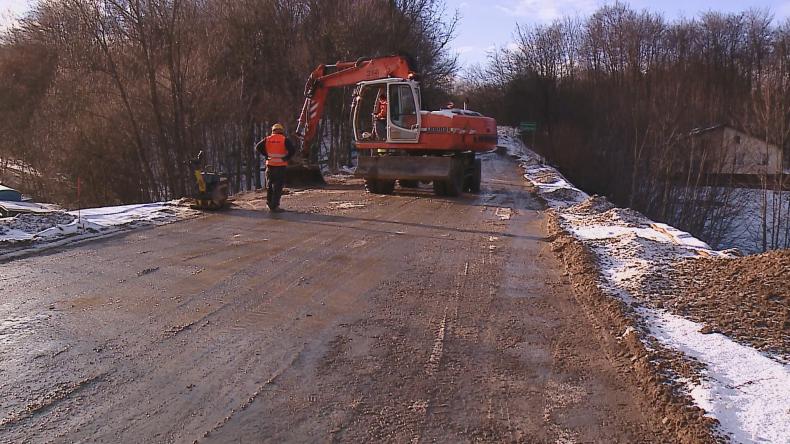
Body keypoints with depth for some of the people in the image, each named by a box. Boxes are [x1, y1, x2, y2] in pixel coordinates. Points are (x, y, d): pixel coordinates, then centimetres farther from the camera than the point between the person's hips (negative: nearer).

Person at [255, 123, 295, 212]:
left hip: (270, 166, 3)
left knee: (269, 186, 17)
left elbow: (258, 147, -2)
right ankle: (274, 206, 0)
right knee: (278, 187, 1)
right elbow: (292, 150, -16)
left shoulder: (267, 139, 4)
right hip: (280, 166, -3)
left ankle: (269, 203, 25)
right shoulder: (284, 140, -5)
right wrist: (286, 158, -6)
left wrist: (266, 155, 4)